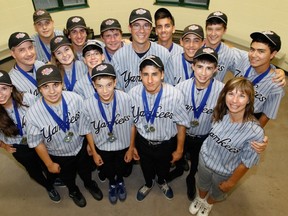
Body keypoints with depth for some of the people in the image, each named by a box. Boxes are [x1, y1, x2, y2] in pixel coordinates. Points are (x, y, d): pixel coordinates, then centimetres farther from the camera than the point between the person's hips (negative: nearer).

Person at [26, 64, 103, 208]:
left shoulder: (75, 99, -30)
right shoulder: (33, 114, -34)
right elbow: (37, 143, -17)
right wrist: (49, 164, -5)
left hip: (80, 147, 1)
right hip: (59, 156, -1)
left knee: (86, 171, 32)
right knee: (68, 178, 31)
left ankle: (89, 184, 67)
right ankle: (73, 191, 66)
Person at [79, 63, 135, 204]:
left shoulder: (126, 99, -30)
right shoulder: (88, 105, -29)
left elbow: (132, 124, -13)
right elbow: (87, 130, -10)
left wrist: (131, 148, -3)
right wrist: (94, 153, 0)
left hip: (123, 146, 0)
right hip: (102, 148, 0)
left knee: (122, 170, 29)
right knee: (107, 172, 28)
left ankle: (120, 181, 65)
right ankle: (112, 183, 64)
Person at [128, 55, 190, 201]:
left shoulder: (175, 95, -31)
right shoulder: (133, 93, -25)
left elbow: (181, 124, -16)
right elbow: (132, 122, -9)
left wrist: (179, 150, -5)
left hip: (166, 143, -1)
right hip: (143, 142, 1)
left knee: (164, 167, 31)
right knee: (146, 167, 31)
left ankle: (162, 182, 68)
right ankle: (148, 184, 66)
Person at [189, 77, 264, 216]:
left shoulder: (255, 132, -33)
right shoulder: (219, 113, -23)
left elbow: (247, 162, -20)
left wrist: (231, 182, -8)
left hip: (225, 172, -2)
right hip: (205, 159, 2)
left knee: (217, 194, 30)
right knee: (202, 185, 32)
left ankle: (208, 204, 64)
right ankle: (200, 198, 65)